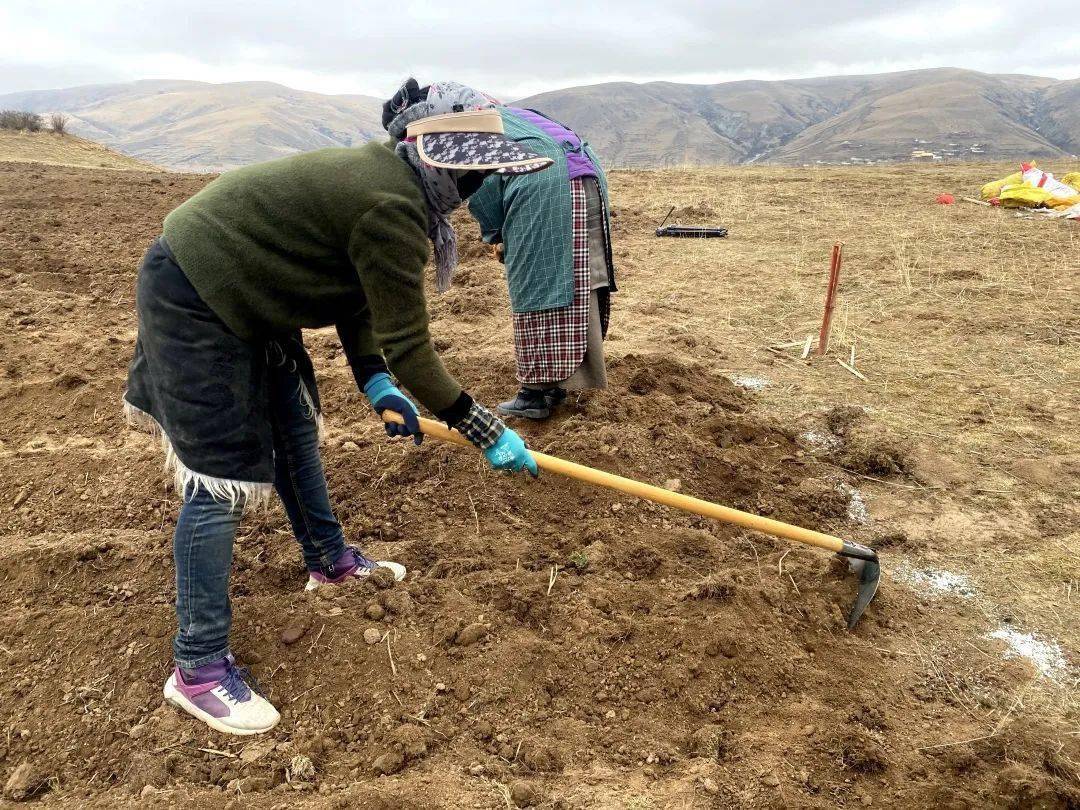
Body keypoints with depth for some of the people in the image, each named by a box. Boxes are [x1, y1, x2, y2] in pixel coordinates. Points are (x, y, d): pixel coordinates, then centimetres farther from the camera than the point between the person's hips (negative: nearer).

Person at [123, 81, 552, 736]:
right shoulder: (390, 208, -27)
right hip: (193, 301, -11)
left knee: (294, 427, 20)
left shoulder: (384, 179, 4)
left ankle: (330, 560, 40)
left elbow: (357, 293, 10)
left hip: (246, 294, 11)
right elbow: (410, 351, -25)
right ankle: (198, 668, 2)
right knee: (220, 478, -9)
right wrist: (488, 432, -18)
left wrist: (374, 381, 1)